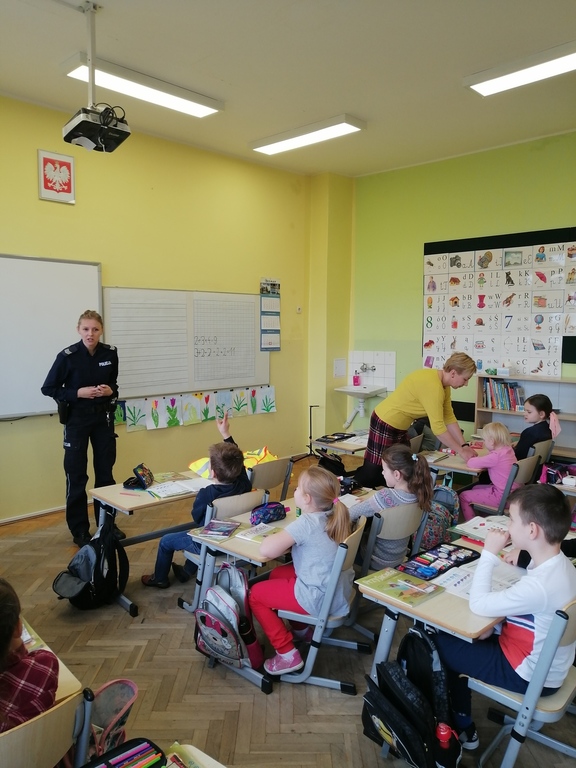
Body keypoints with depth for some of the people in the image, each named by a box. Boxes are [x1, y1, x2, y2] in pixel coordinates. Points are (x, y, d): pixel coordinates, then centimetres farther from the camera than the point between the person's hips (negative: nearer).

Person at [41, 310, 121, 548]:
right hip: (77, 418, -3)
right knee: (76, 475, 4)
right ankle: (79, 530, 18)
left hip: (103, 417, 3)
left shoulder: (110, 353, -4)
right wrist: (78, 392, -19)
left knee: (105, 471, 12)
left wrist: (110, 390, -10)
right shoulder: (67, 356, -14)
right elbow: (48, 388, -7)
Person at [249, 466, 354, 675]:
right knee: (277, 574, 25)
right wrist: (286, 538, 0)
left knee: (256, 594, 8)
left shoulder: (306, 523, -23)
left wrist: (276, 536, -5)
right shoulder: (334, 516, 0)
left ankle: (288, 655, 9)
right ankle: (301, 629, 36)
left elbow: (266, 550, -25)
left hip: (321, 599, -8)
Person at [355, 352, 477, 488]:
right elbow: (438, 427, -28)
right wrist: (461, 452, -20)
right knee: (373, 471, -4)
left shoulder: (443, 384, 1)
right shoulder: (432, 385, -29)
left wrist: (464, 445, -3)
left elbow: (449, 418, 4)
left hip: (399, 426, 10)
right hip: (385, 424, -10)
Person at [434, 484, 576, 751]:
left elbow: (478, 605, -26)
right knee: (456, 636, 16)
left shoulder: (539, 586, -36)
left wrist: (489, 553, -22)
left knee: (438, 644, 2)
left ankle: (462, 729, 24)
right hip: (545, 663, 8)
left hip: (529, 676, -8)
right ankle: (461, 721, 27)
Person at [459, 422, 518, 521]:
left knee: (463, 496, 1)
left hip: (502, 497, -10)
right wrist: (475, 458, 0)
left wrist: (469, 458, -1)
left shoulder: (496, 456, -24)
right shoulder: (508, 450, 3)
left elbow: (471, 463, -22)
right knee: (476, 488, 29)